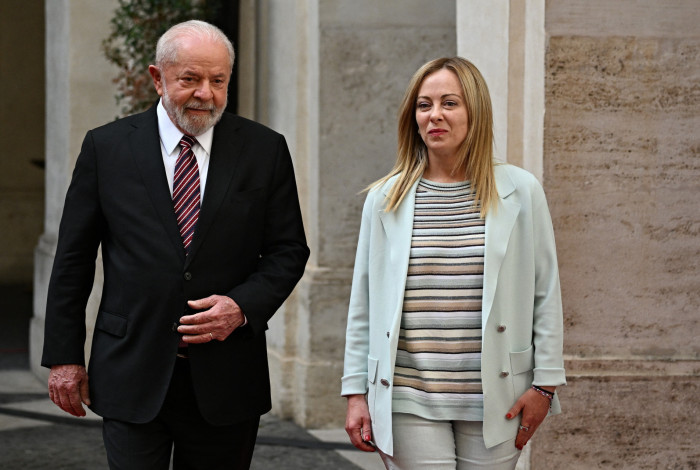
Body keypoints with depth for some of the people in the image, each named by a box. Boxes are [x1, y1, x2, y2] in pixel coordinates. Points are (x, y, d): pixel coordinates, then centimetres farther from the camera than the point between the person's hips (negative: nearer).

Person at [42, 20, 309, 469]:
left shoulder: (265, 150, 3)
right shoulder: (106, 147, 1)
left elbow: (289, 250, 6)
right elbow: (73, 258, 5)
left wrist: (243, 306, -12)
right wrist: (64, 356, 2)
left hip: (225, 381, 1)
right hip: (132, 377, -1)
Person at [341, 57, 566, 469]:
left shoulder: (520, 192, 3)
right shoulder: (386, 199, 6)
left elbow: (545, 295, 5)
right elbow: (363, 306, 8)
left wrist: (544, 383, 1)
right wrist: (356, 392, 5)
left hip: (495, 401, 0)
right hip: (408, 401, 0)